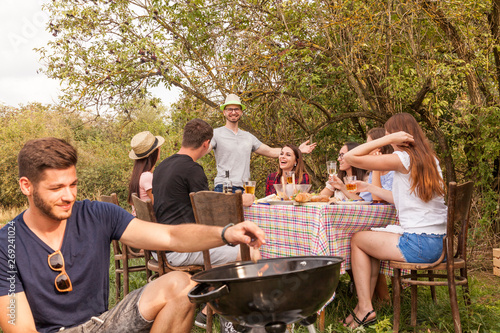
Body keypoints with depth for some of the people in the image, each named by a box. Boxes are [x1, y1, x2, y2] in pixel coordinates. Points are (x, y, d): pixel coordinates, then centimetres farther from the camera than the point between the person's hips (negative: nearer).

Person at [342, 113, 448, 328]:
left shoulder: (403, 158, -13)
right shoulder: (430, 159, 13)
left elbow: (350, 157, -13)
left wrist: (388, 139, -12)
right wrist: (370, 189, 25)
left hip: (418, 245, -9)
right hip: (439, 244, 9)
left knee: (357, 239, 11)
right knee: (372, 237, 25)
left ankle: (365, 308, 12)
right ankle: (365, 304, 27)